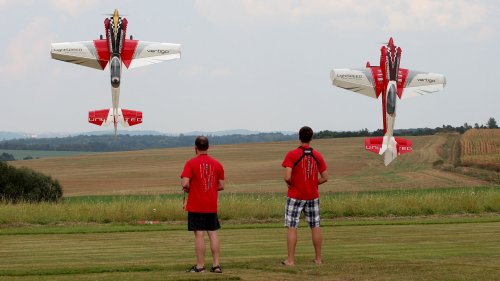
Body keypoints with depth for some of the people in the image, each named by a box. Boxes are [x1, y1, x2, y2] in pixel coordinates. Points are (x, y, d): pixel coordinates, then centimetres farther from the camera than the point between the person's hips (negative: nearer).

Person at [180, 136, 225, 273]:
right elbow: (221, 186, 5)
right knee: (213, 234, 7)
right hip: (212, 205, 4)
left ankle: (200, 266, 0)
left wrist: (188, 189, 4)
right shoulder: (216, 164, 4)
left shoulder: (191, 163, -8)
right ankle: (216, 265, 5)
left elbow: (185, 183, -18)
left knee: (199, 234, -2)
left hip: (196, 205, -4)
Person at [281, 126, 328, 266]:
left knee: (292, 227, 1)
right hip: (313, 196, 3)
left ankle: (290, 260, -2)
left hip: (295, 196, -3)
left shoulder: (292, 154, -10)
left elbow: (287, 177, -19)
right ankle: (318, 258, 15)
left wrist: (290, 184, 2)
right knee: (315, 227, 11)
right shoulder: (317, 155, 1)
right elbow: (325, 177, 2)